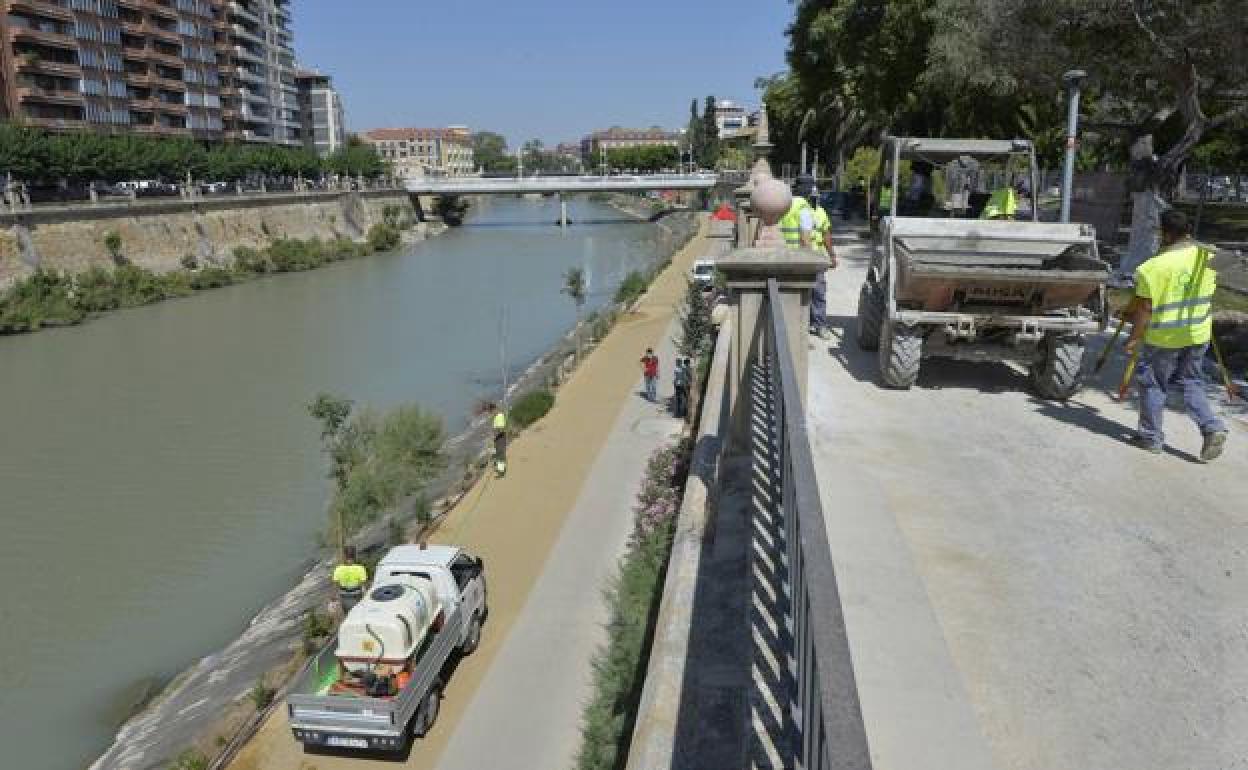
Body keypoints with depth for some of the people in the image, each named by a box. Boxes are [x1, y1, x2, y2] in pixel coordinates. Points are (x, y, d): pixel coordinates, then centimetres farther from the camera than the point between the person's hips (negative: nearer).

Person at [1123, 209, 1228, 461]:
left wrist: (1134, 337, -9)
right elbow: (1212, 285, 16)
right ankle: (1212, 427, 3)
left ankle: (1151, 437, 18)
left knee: (1153, 383, 10)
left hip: (1164, 337, -6)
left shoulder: (1156, 266, -21)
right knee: (1192, 382, 19)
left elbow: (1145, 308, -18)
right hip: (1199, 334, 6)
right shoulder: (1208, 257, -1)